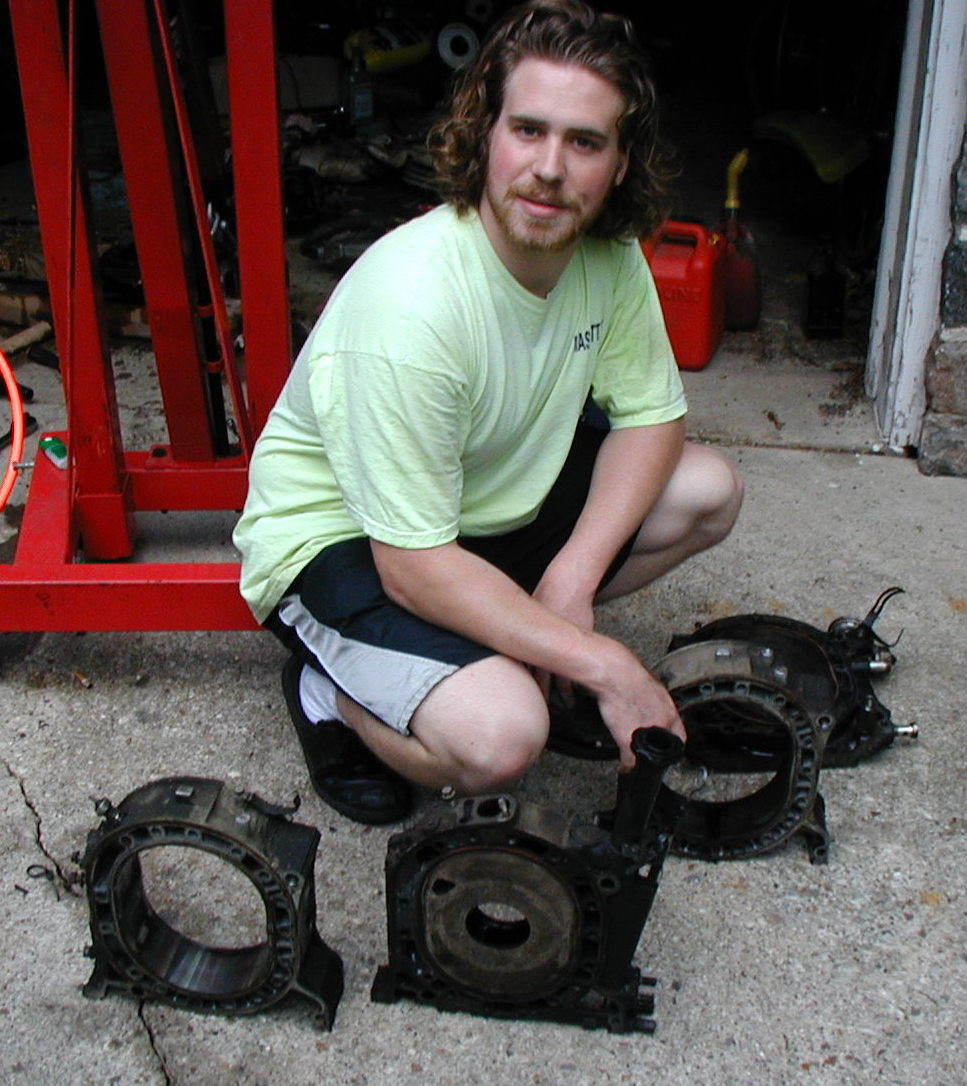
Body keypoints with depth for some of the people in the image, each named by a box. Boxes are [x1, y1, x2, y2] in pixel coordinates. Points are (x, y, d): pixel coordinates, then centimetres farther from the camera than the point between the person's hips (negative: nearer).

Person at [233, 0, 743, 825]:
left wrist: (572, 578, -18)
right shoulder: (414, 305, -33)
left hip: (495, 497, 8)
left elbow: (652, 415, -1)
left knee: (708, 491, -3)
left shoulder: (611, 256, -11)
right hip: (338, 533, -7)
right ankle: (333, 690, 2)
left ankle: (498, 640, 7)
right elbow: (415, 566, -31)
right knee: (498, 737, -30)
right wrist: (605, 667, -27)